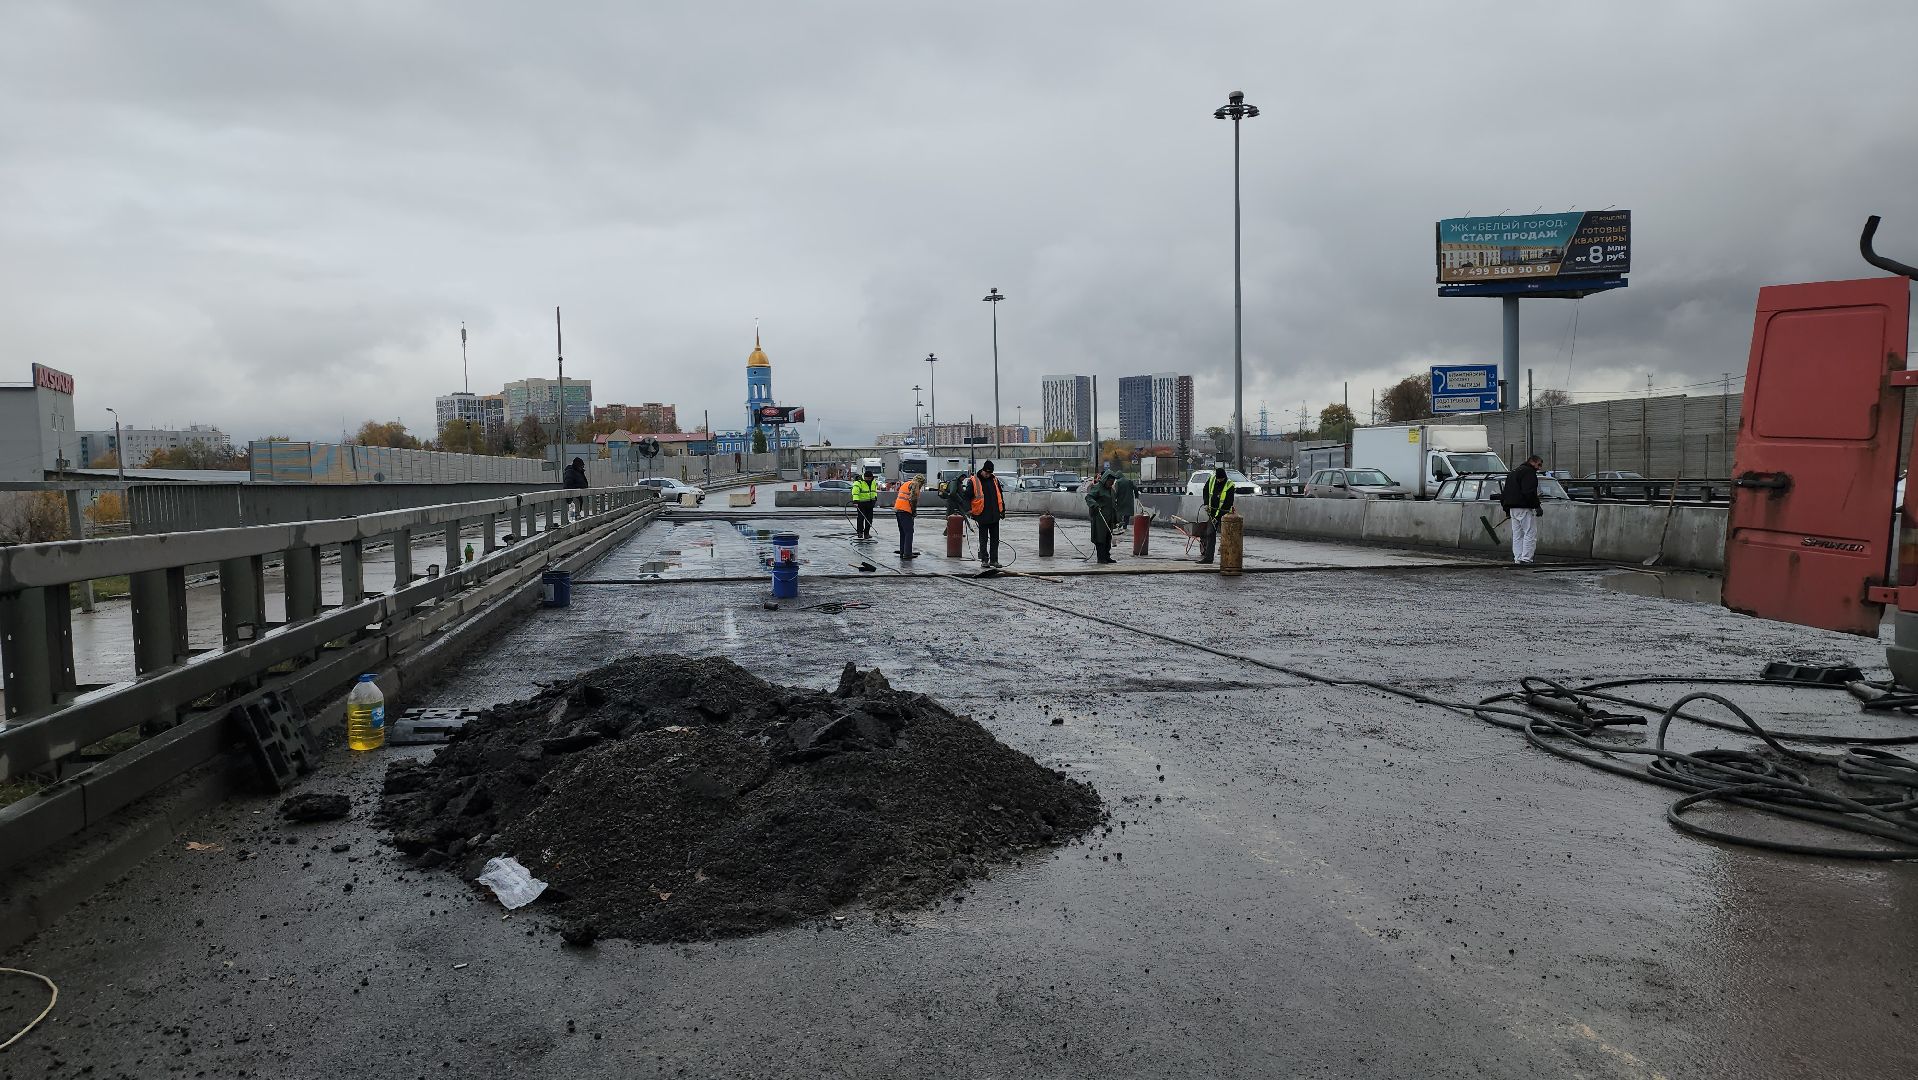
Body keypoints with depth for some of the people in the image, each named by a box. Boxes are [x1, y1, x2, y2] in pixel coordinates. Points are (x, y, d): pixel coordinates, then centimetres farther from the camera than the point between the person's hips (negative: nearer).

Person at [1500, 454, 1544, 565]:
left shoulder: (1512, 472, 22)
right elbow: (1530, 492, -20)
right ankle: (1526, 558, -12)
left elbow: (1504, 492, 25)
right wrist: (1537, 507, -19)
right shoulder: (1529, 472, -8)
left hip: (1513, 509, 9)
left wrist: (1506, 509, 27)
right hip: (1524, 509, -9)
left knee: (1517, 535, 11)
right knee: (1530, 533, -7)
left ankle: (1518, 558, 11)